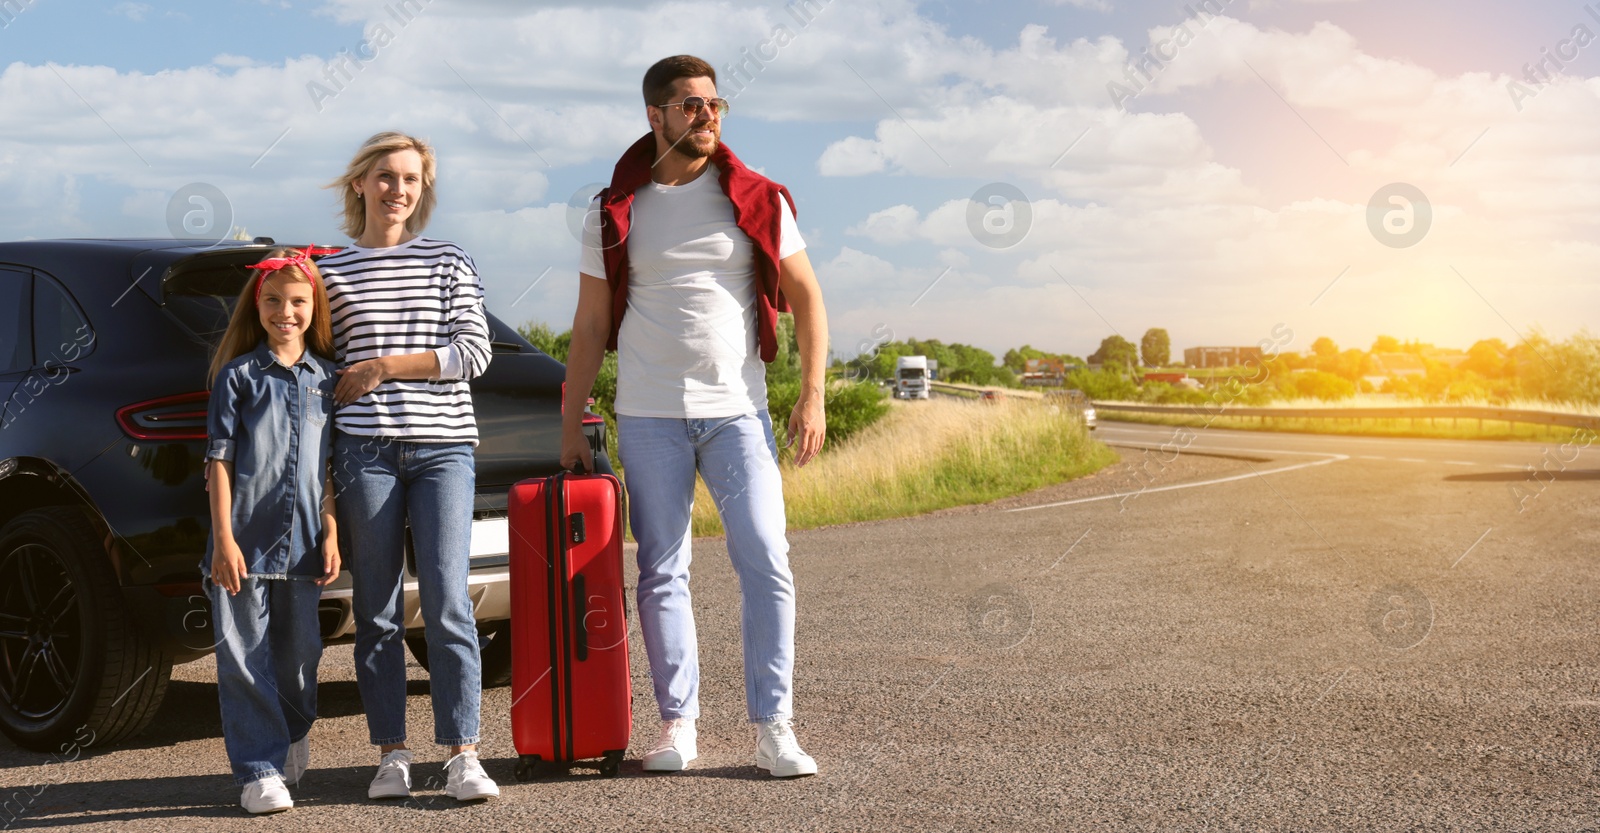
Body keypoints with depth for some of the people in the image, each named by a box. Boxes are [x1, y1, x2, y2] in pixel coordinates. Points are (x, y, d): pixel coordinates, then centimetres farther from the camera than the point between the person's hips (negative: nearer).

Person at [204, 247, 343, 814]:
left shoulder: (326, 378, 10)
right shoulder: (238, 375, 2)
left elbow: (331, 468, 13)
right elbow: (219, 462, -2)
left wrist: (331, 533, 5)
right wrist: (224, 539, -8)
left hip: (302, 545, 3)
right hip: (245, 541, -3)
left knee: (298, 658, 10)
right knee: (245, 658, -3)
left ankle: (292, 750, 31)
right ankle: (259, 771, 0)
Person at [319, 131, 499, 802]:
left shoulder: (449, 262, 10)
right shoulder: (330, 273, 12)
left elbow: (474, 352, 1)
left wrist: (384, 367, -5)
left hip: (443, 446, -1)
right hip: (364, 450, 1)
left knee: (447, 604, -8)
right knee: (377, 610, 2)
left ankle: (462, 755, -6)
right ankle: (391, 754, 9)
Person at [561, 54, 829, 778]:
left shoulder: (757, 199, 5)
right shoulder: (616, 211, 5)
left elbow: (806, 298, 7)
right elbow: (591, 325, 8)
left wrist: (812, 396, -2)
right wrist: (571, 424, 5)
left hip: (737, 411, 0)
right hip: (648, 417, 0)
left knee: (767, 564, -7)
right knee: (662, 573, 4)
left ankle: (773, 727, -1)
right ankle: (677, 723, 13)